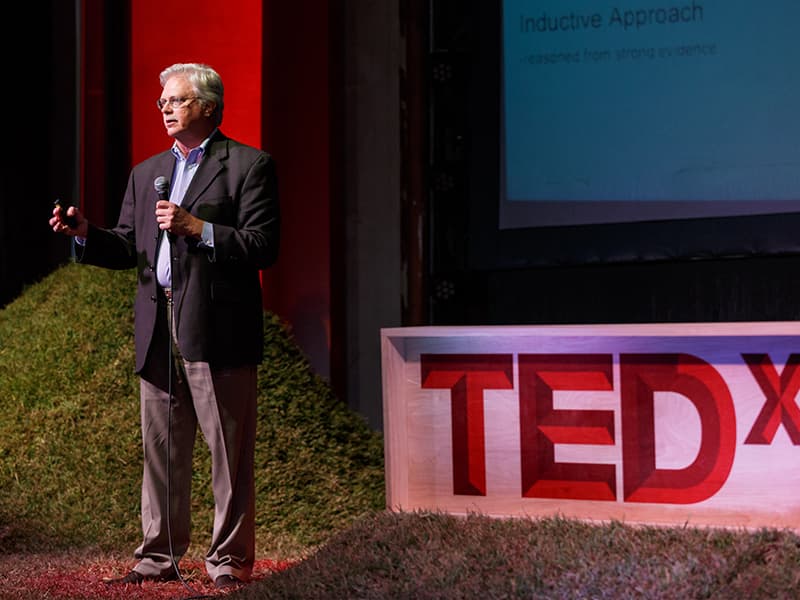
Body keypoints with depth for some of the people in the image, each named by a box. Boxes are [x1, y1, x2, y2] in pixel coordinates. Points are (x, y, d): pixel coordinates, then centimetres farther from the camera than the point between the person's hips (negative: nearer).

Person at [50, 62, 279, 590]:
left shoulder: (250, 166, -1)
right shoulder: (146, 174, 19)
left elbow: (264, 247, -9)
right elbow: (128, 248, 18)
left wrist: (197, 228, -16)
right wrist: (85, 233, 1)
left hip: (217, 329, -6)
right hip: (158, 332, 6)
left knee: (229, 453, 0)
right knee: (161, 449, 11)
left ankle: (230, 562, 8)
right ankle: (159, 557, 20)